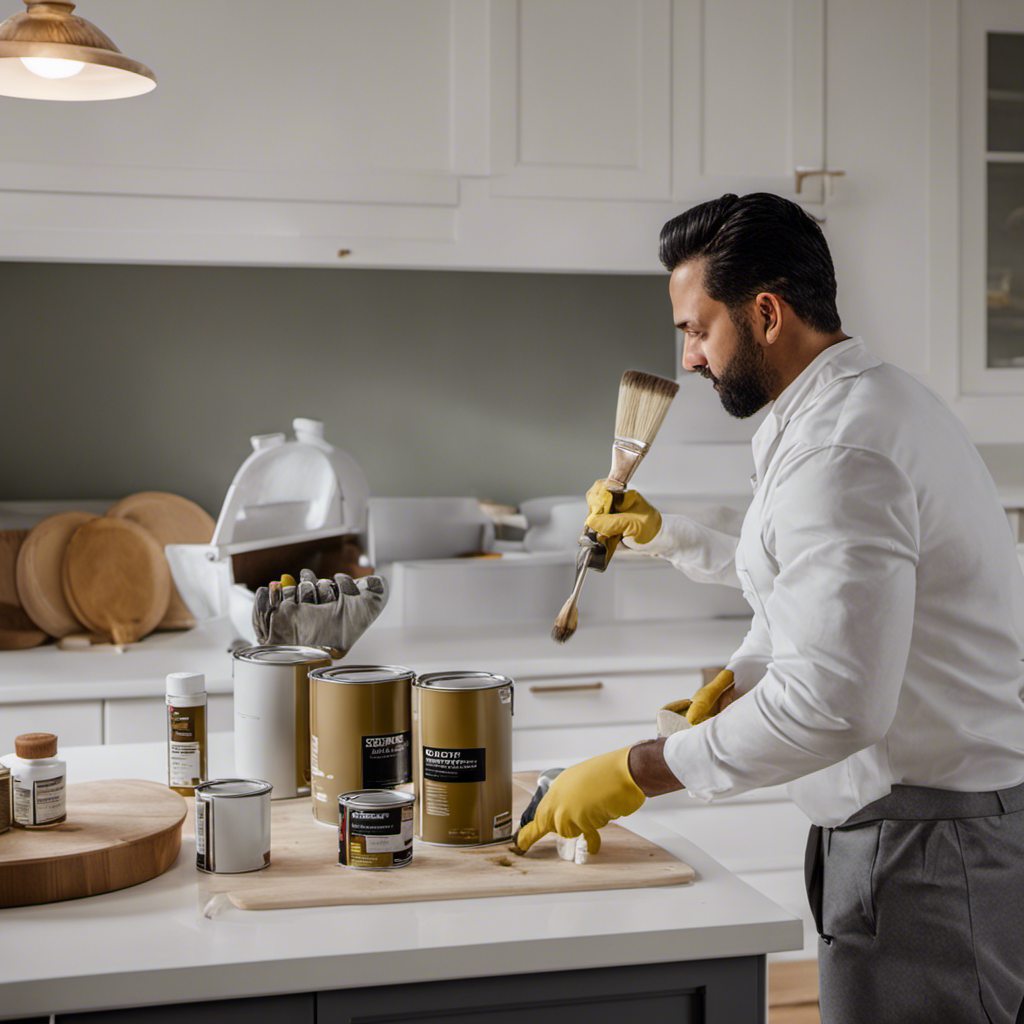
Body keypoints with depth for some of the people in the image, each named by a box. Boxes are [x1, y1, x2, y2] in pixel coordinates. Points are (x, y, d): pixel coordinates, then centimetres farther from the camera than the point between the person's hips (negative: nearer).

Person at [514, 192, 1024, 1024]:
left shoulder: (840, 448, -23)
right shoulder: (871, 400, 13)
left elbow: (835, 705, -31)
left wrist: (639, 772, -24)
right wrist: (663, 533, 29)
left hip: (927, 845, -11)